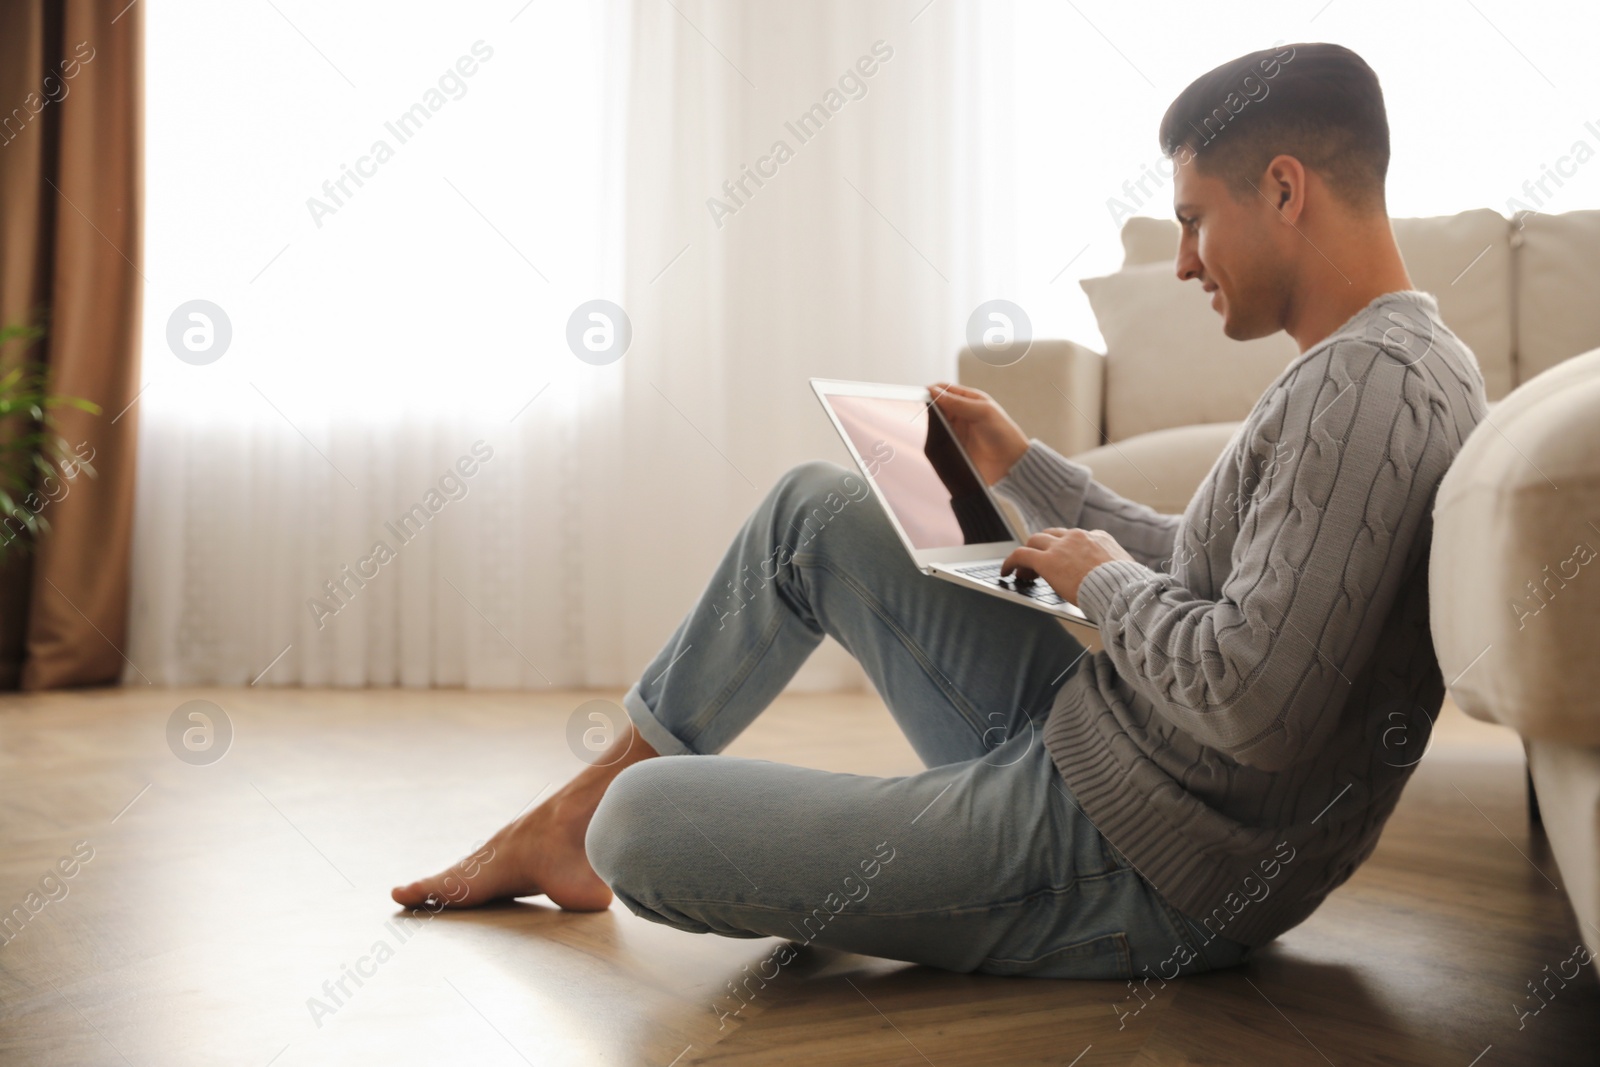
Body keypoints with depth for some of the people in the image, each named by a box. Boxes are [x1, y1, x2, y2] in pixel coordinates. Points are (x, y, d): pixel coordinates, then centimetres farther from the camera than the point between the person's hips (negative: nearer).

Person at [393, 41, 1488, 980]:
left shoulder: (1375, 383, -22)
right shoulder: (1388, 365, 12)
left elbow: (1253, 704, -31)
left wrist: (1102, 578, -13)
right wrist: (1019, 464, 19)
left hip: (1142, 868, -10)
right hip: (1087, 738, 10)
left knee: (640, 829, -14)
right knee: (817, 506, 11)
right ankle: (570, 813, 20)